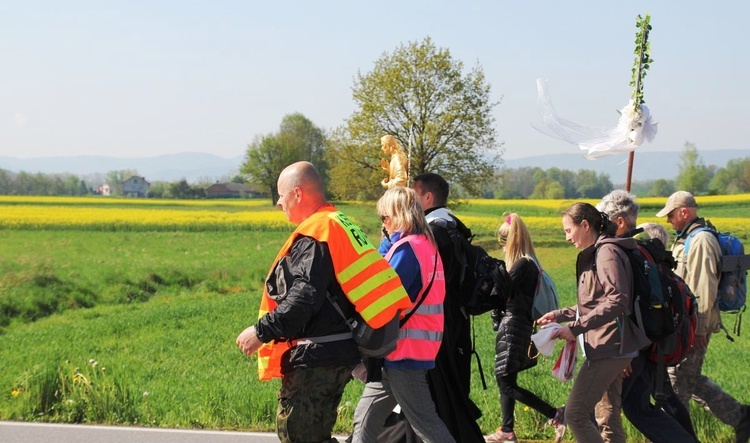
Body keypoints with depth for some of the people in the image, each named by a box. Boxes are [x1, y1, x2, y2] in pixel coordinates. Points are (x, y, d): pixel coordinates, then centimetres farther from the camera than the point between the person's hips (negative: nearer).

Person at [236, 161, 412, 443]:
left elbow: (304, 297, -25)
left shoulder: (314, 234, -16)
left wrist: (261, 332, -18)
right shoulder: (342, 225, 15)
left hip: (317, 356, -10)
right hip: (341, 352, 10)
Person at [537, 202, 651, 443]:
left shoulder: (607, 252, -13)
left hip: (609, 348, -10)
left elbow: (618, 300, -24)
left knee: (575, 414, -10)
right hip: (609, 348, 10)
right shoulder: (593, 254, 18)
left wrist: (576, 327, -24)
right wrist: (559, 315, 12)